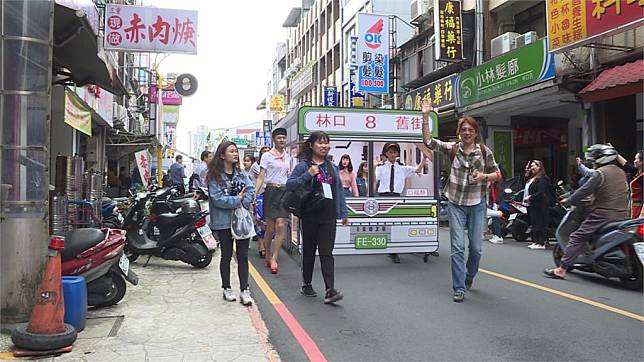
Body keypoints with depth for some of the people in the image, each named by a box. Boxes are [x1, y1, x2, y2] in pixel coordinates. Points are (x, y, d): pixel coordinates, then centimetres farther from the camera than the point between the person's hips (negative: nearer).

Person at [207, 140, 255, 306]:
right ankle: (227, 289, 22)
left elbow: (251, 189, 0)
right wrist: (237, 200, -15)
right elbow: (217, 198, -15)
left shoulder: (241, 174, 8)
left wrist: (243, 202, -17)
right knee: (226, 256, 9)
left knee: (243, 256, 4)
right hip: (224, 222, -4)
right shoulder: (215, 176, -7)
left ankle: (244, 290, 9)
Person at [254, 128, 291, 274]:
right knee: (270, 227, 2)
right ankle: (267, 255, 23)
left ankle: (273, 259, -3)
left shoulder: (288, 157, 13)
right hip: (271, 191, -3)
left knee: (280, 226, -8)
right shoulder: (267, 156, 0)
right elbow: (261, 177, -4)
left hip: (284, 192, 3)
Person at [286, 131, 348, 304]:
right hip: (310, 215, -2)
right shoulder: (303, 165, -2)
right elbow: (289, 185, -10)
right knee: (309, 251, 11)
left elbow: (339, 190, 14)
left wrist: (343, 212, 11)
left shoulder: (332, 167, 11)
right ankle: (306, 285, 27)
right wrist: (308, 175, -19)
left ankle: (330, 290, -9)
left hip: (328, 216, 2)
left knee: (326, 253, -4)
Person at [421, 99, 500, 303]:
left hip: (477, 204, 1)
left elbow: (497, 174, 9)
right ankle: (459, 288, 2)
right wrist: (426, 116, -15)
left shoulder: (484, 151, 1)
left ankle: (469, 277, 36)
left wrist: (484, 176, -13)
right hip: (456, 204, -1)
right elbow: (428, 141, -8)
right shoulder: (452, 149, 1)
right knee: (457, 247, -4)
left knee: (476, 247, 8)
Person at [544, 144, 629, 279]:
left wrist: (568, 200, 1)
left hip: (602, 215, -8)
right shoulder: (621, 172, 14)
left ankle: (562, 269, -11)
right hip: (622, 215, 8)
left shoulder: (600, 173, -10)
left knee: (577, 238, -6)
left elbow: (585, 190, -11)